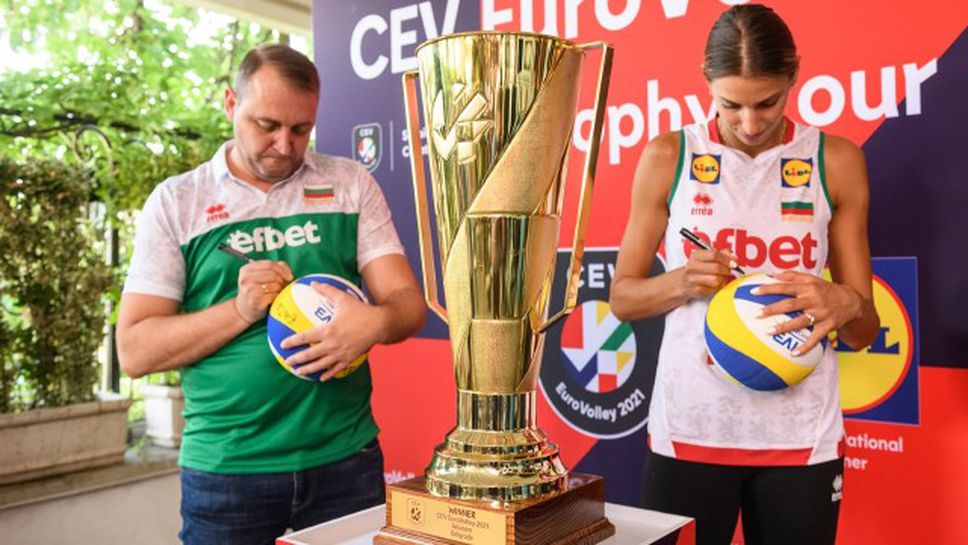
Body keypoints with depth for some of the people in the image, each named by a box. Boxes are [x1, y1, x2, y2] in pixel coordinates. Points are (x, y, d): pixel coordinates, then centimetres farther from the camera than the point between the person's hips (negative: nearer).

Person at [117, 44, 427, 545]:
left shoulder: (351, 184, 4)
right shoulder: (176, 201, 1)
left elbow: (408, 303, -1)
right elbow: (135, 352, -3)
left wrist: (373, 321, -24)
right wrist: (241, 310, -17)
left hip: (345, 458, 1)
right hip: (225, 467, -1)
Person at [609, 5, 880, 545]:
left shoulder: (836, 161, 1)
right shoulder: (668, 157, -1)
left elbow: (864, 331, 5)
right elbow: (622, 297, 4)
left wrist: (843, 303, -18)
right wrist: (681, 282, -16)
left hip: (801, 435, 1)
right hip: (688, 428, 0)